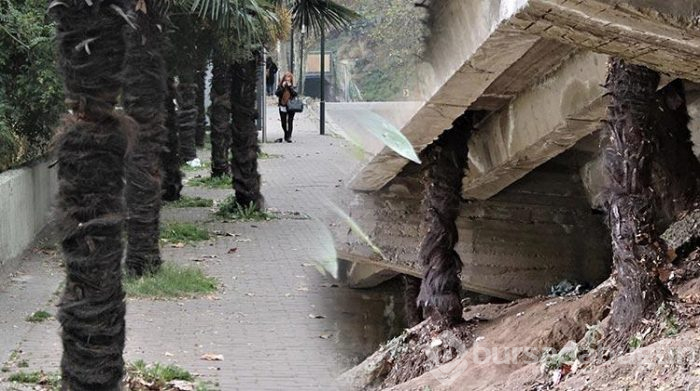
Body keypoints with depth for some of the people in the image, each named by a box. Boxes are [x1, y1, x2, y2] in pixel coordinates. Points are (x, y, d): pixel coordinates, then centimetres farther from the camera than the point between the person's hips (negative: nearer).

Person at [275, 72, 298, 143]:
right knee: (283, 122, 9)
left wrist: (290, 87, -16)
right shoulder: (280, 86, 3)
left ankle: (289, 136, -4)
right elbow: (277, 93, -10)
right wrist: (282, 87, -16)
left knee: (290, 122, -5)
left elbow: (295, 94, -11)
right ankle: (286, 136, 25)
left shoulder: (292, 86, 2)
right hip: (282, 107, 1)